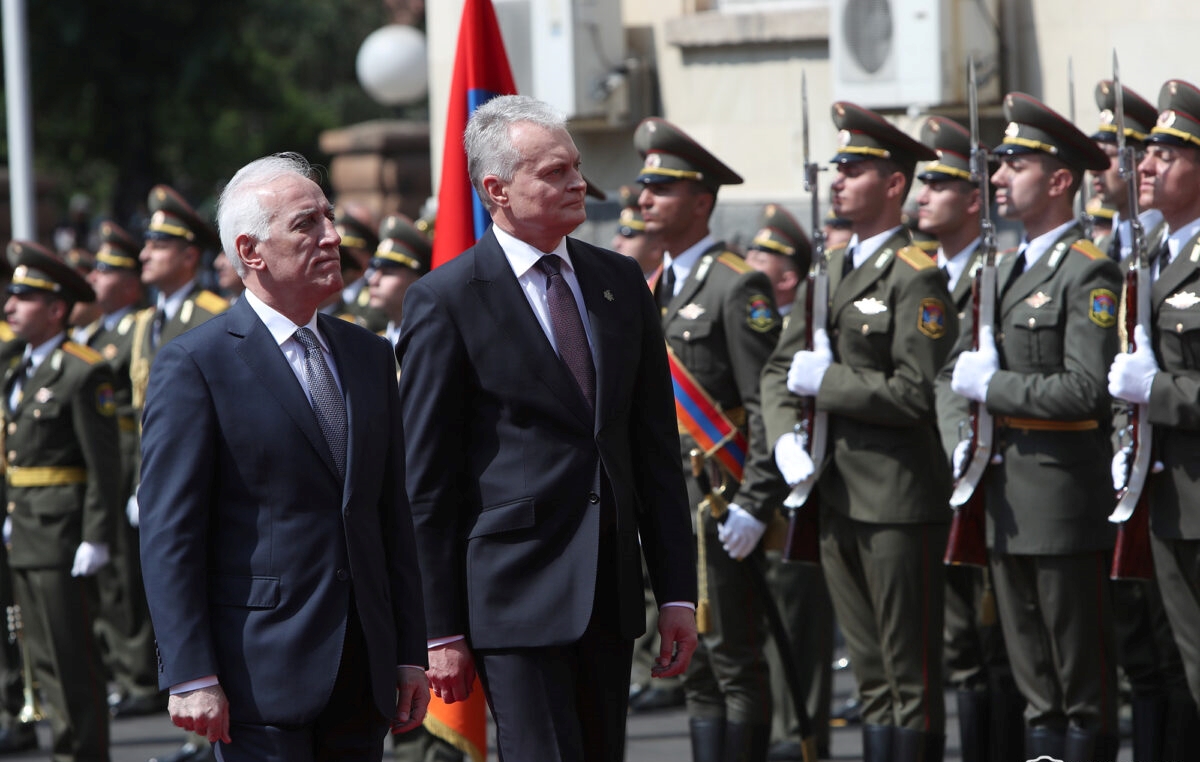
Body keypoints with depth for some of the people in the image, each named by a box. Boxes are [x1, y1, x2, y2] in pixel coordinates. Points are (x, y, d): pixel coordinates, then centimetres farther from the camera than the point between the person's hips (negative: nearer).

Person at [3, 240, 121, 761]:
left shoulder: (83, 373, -13)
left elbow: (105, 465, -15)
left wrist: (97, 538, -18)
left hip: (64, 529, -9)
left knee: (71, 655, -6)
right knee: (42, 658, 12)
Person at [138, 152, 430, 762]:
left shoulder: (368, 356, 15)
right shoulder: (195, 365, -5)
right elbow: (168, 535, -9)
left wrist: (411, 655, 11)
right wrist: (191, 677, -16)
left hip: (363, 673, 6)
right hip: (260, 675, -6)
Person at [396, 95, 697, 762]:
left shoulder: (622, 282, 12)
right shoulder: (445, 300, -6)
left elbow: (656, 447, 14)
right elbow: (426, 480, -5)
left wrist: (677, 591, 8)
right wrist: (441, 630, -8)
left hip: (611, 589, 6)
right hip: (515, 594, -6)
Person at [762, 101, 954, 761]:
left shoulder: (916, 277, -11)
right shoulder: (830, 269, 14)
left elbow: (917, 393, -19)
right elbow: (779, 370, 17)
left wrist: (826, 381, -14)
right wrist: (786, 439, -1)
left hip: (899, 497, -8)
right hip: (837, 497, 8)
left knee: (911, 676, -2)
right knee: (870, 675, 13)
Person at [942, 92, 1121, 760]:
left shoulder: (1090, 273, -12)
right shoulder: (1007, 271, 16)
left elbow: (1086, 391, -21)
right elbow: (956, 369, 24)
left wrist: (992, 387, -14)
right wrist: (966, 431, 4)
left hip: (1065, 500, -9)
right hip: (1008, 502, 9)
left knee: (1084, 678, -2)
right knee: (1034, 682, 12)